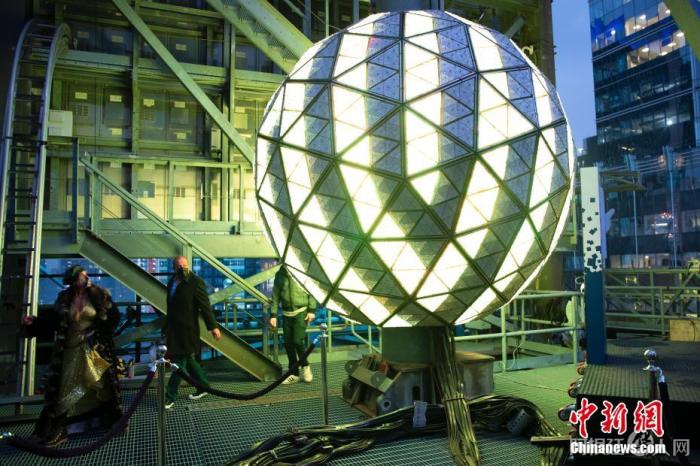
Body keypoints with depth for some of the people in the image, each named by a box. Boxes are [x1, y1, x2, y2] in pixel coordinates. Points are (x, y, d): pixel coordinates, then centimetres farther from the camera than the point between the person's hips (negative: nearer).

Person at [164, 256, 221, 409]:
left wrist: (213, 326, -18)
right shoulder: (172, 282, 7)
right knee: (187, 360, 16)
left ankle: (170, 397, 10)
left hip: (187, 330, -7)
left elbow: (205, 306, -16)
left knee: (179, 362, -1)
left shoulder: (196, 282, -14)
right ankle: (203, 385, 31)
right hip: (174, 329, 7)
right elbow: (171, 306, 15)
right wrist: (167, 328, 21)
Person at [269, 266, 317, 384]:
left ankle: (305, 366, 13)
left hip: (301, 312, -4)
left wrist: (311, 310, -9)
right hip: (287, 313, 4)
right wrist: (273, 315, 5)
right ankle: (294, 374, 18)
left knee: (298, 340, -14)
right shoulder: (279, 274, 6)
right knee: (288, 343, 5)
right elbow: (275, 295, 10)